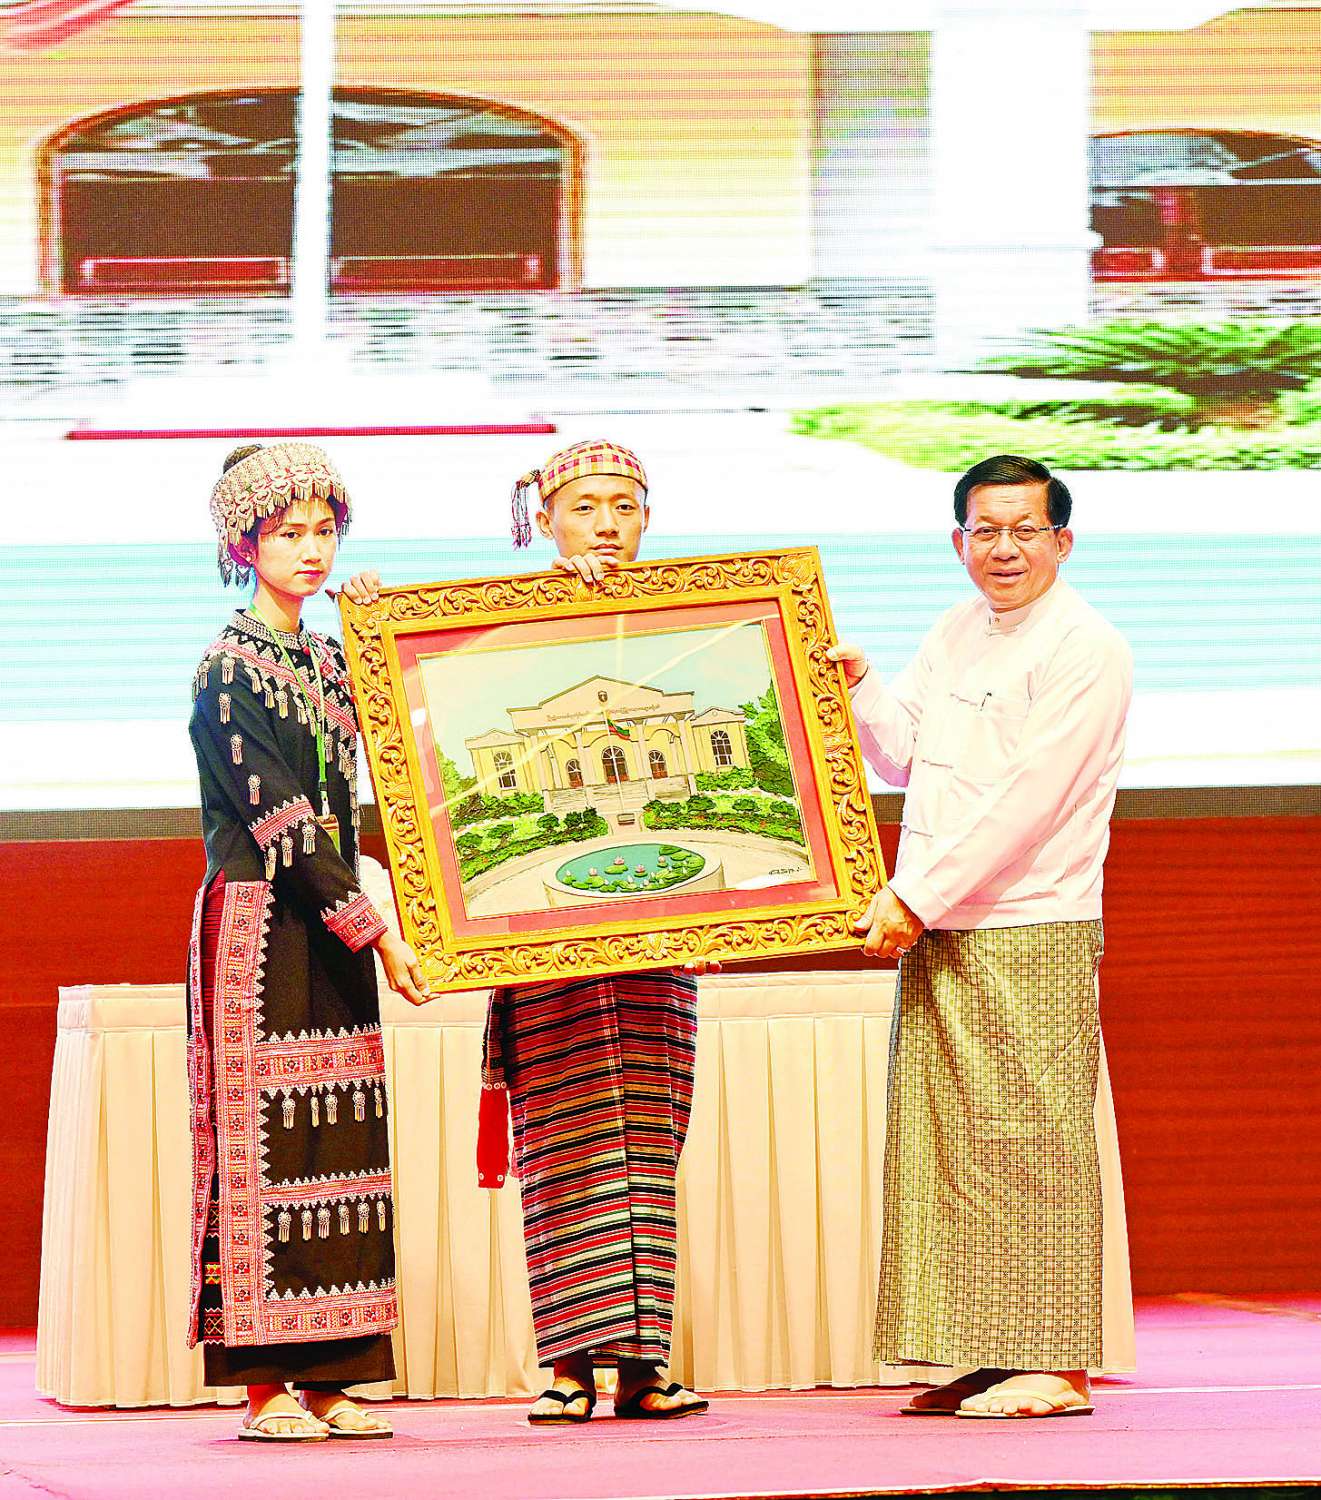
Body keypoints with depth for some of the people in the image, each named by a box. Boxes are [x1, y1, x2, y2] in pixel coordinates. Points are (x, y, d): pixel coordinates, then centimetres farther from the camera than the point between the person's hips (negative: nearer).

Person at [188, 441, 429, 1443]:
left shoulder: (330, 665, 16)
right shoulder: (230, 672, -8)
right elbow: (279, 822, -15)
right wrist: (373, 929, -17)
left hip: (332, 927, 7)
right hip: (258, 927, -7)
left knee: (340, 1140, 3)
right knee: (263, 1134, -7)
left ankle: (329, 1377, 4)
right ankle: (264, 1384, -6)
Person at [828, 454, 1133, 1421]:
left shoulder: (1086, 651, -9)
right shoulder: (958, 634, 16)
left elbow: (1025, 800, -15)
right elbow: (904, 760, 23)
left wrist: (918, 898, -17)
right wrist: (858, 683, 6)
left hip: (1032, 937, -8)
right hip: (936, 935, 8)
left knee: (1030, 1140, -7)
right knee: (945, 1143, 6)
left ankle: (1054, 1366, -5)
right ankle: (979, 1361, 10)